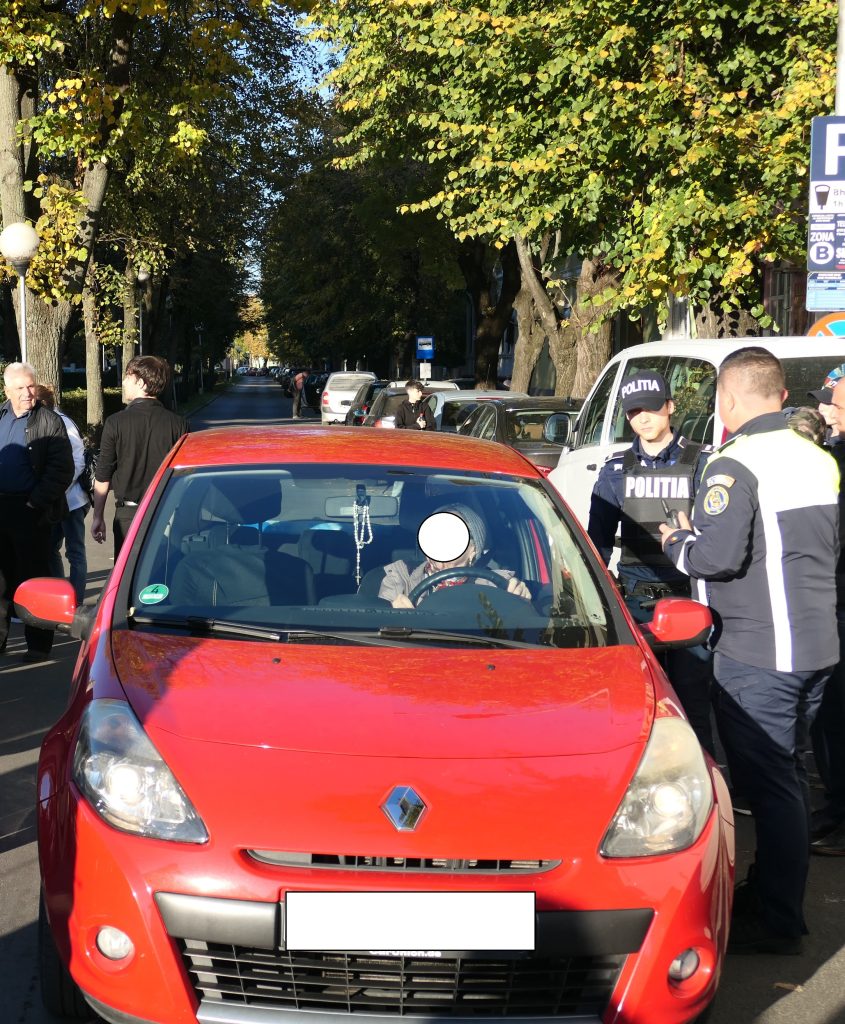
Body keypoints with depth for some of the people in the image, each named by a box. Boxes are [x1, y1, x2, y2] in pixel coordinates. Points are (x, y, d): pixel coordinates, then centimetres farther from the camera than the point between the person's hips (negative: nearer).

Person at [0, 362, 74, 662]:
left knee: (33, 577, 0)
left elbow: (62, 470, -9)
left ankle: (38, 644, 8)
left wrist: (36, 503, -15)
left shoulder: (49, 423, -4)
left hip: (31, 512, -5)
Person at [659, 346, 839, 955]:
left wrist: (676, 541, -2)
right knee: (787, 776, 18)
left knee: (769, 786, -3)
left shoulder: (737, 465, -14)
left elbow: (717, 556, -21)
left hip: (757, 654, -9)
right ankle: (771, 895, 30)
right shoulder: (819, 460, 12)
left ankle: (777, 923, 3)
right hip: (817, 646, 9)